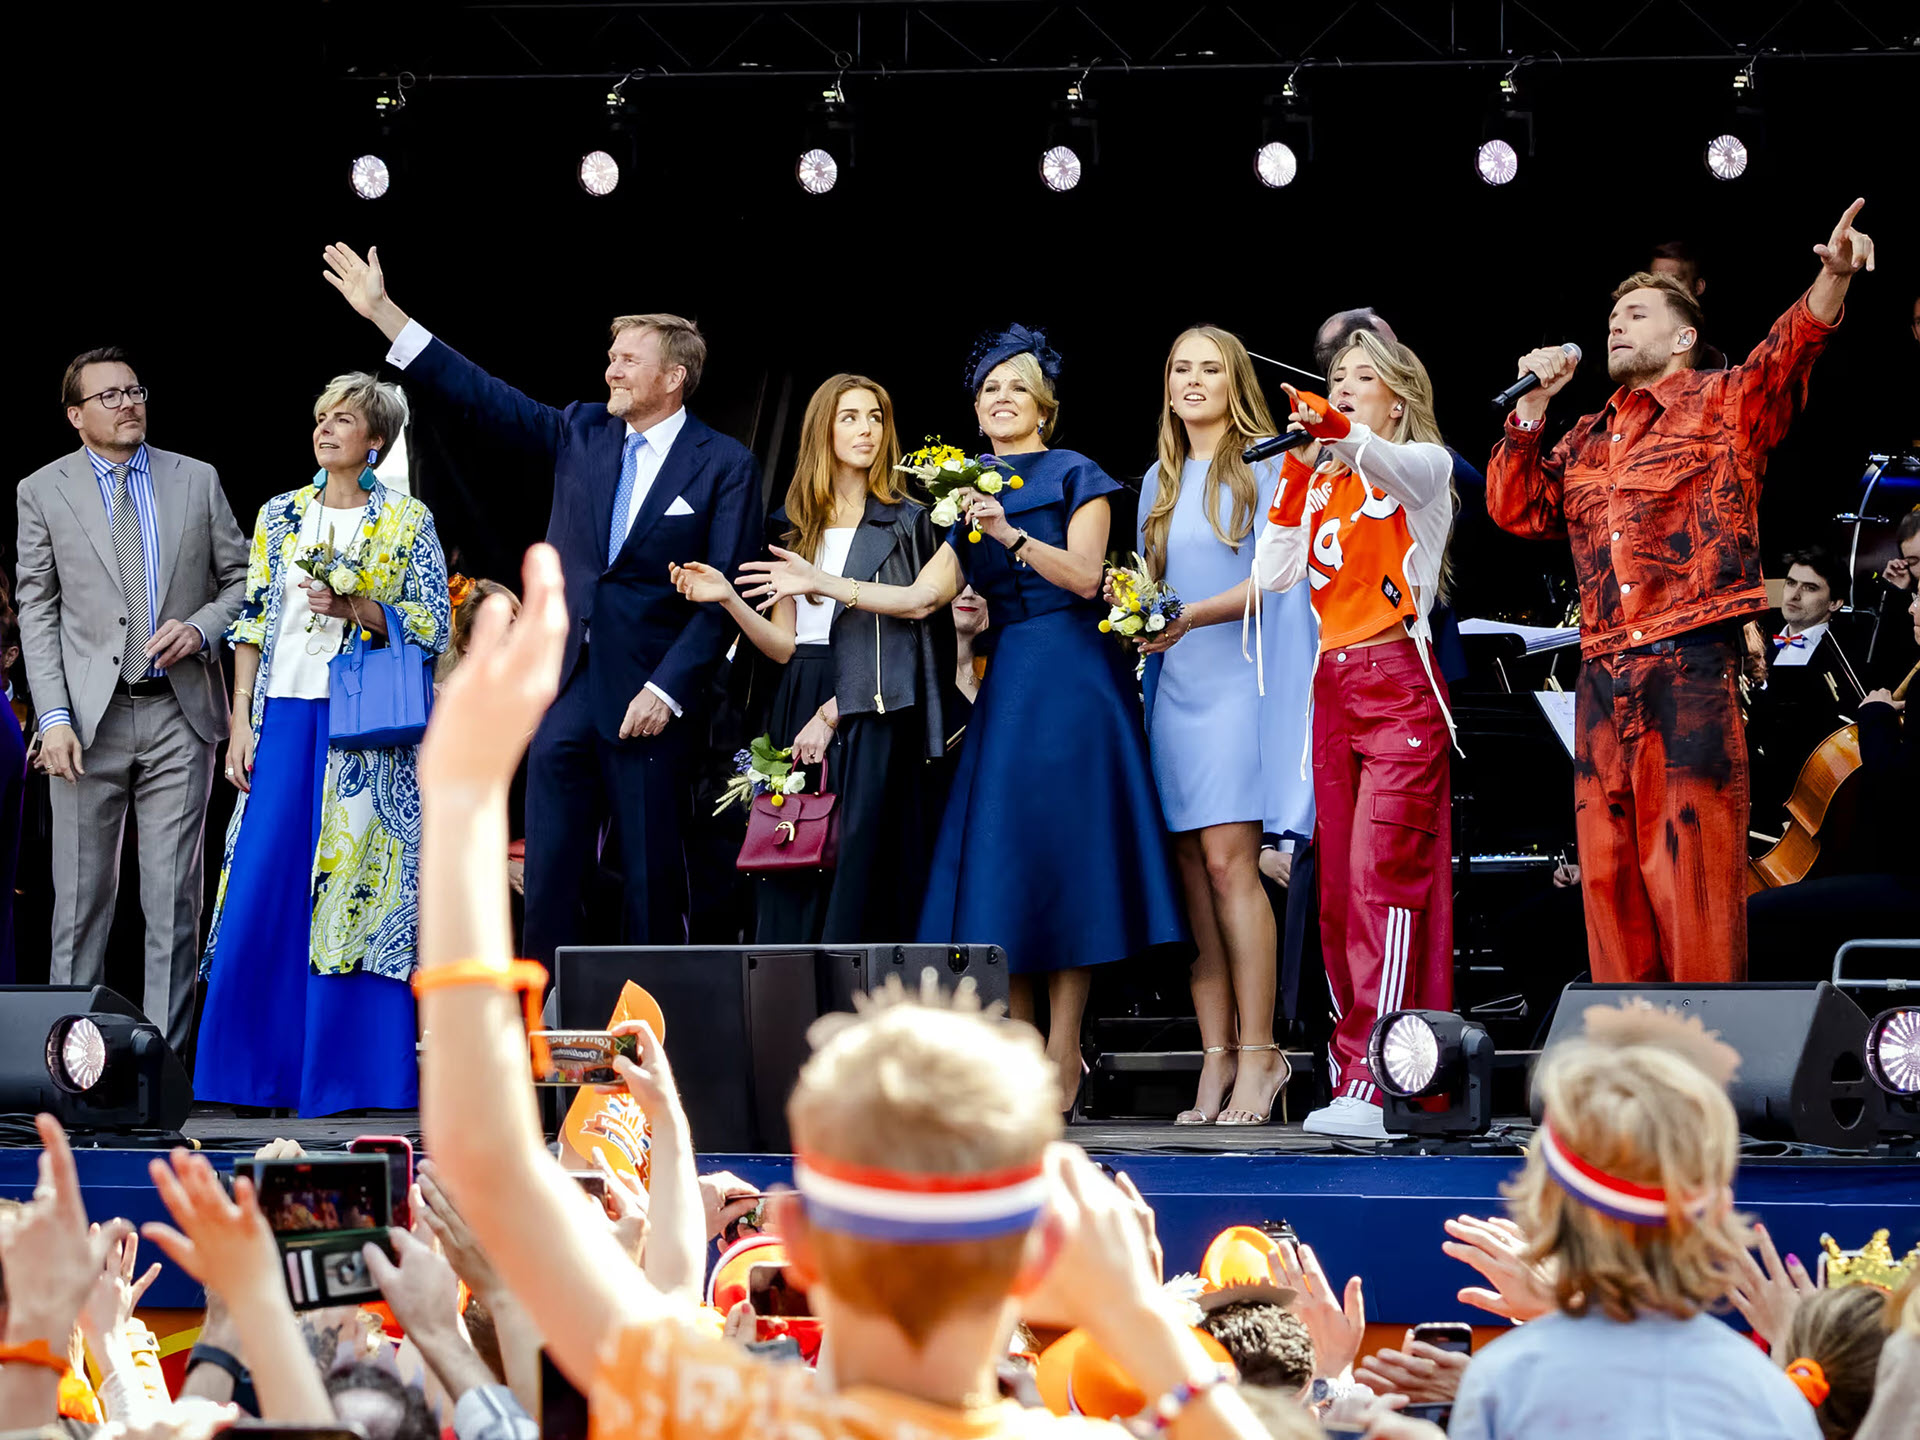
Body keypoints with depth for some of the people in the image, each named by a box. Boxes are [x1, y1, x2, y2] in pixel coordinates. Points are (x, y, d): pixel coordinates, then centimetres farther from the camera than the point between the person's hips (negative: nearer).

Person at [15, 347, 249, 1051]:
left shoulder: (196, 481, 10)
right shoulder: (43, 491, 5)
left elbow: (240, 581, 15)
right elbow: (37, 611, 3)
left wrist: (200, 628, -7)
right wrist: (54, 716, -6)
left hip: (180, 711, 1)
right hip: (91, 716, -1)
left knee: (175, 895, 1)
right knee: (82, 894, 1)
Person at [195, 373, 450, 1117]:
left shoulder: (407, 521, 2)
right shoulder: (280, 516, 12)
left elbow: (435, 628, -1)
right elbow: (252, 625, 11)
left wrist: (355, 607, -15)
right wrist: (241, 725, 4)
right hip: (285, 716, 3)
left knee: (356, 885, -5)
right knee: (264, 887, -1)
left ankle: (351, 1071, 0)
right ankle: (262, 1064, 7)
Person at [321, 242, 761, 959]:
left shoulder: (725, 465, -3)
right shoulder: (582, 432, 11)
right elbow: (482, 395, 9)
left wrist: (667, 690, -14)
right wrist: (382, 310, 5)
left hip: (647, 697, -4)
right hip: (564, 689, 4)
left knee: (653, 879, 0)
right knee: (550, 875, 3)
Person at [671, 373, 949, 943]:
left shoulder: (907, 522, 4)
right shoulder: (797, 527, 16)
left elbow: (905, 634, -5)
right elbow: (785, 644, 10)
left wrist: (832, 713, -11)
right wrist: (728, 598, -7)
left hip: (869, 713, -4)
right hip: (798, 712, 4)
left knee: (858, 870, -9)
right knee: (794, 883, -1)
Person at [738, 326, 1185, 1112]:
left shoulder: (1075, 476, 3)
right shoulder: (971, 494, 18)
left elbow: (1084, 576, -8)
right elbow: (922, 597, 11)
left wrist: (1013, 536, -20)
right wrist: (821, 583, 10)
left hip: (1071, 679, -5)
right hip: (1006, 684, 5)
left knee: (1063, 846, -8)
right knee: (1000, 861, -1)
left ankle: (1063, 1056, -7)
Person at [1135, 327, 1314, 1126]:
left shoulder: (1265, 466, 1)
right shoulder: (1159, 482, 19)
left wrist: (1192, 617, -18)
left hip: (1242, 677, -6)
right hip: (1174, 682, 6)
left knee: (1227, 857, -15)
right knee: (1191, 868, -1)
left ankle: (1258, 1052, -13)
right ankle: (1216, 1058, -1)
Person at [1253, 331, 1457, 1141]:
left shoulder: (1422, 466, 3)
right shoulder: (1319, 486, 20)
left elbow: (1393, 467, -22)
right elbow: (1273, 575, 8)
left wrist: (1338, 431, -42)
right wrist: (1295, 478, 0)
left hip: (1400, 682, -6)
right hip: (1333, 684, 6)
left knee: (1384, 874, -16)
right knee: (1337, 885, 1)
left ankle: (1375, 1084, -23)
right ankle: (1351, 1077, 2)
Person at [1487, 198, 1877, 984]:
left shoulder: (1724, 404, 6)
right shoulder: (1586, 440, 23)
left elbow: (1789, 350, -12)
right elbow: (1517, 509, 15)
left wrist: (1832, 279, -31)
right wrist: (1531, 407, 6)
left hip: (1689, 664, -6)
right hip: (1603, 675, 6)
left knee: (1693, 863, -9)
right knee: (1607, 866, 6)